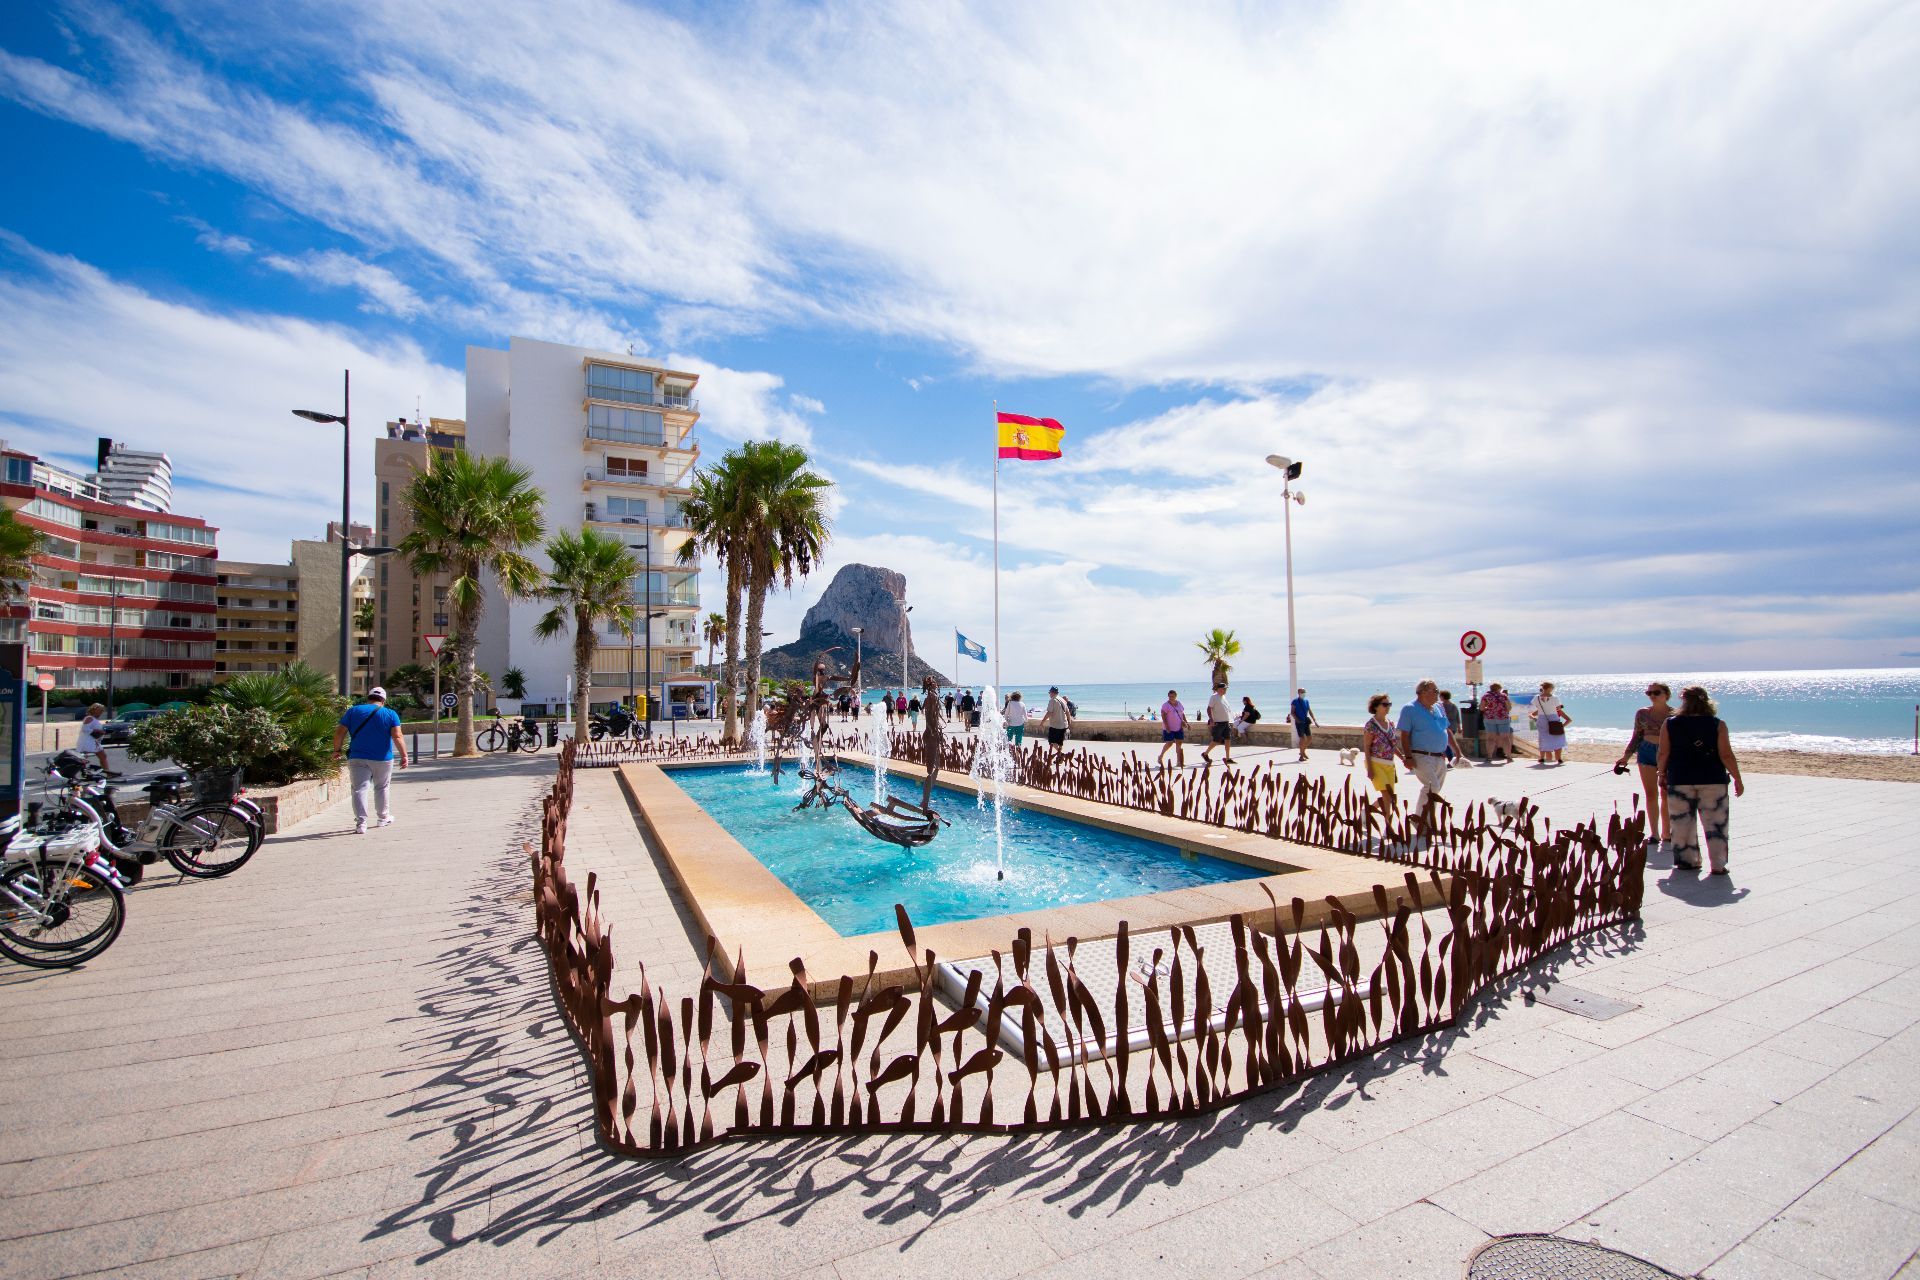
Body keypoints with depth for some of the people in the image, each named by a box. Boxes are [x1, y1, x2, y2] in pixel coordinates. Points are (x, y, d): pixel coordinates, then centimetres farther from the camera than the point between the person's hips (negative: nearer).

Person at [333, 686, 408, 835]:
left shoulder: (353, 711, 4)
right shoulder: (391, 714, -1)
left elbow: (339, 732, 2)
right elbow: (397, 737, -11)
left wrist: (336, 749, 14)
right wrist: (404, 755, -10)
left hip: (357, 758, 0)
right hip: (383, 759, 0)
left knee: (359, 789, -1)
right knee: (381, 788, 16)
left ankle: (361, 823, -12)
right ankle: (384, 818, 28)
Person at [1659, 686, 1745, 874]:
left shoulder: (1670, 724, -3)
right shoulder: (1717, 725, -5)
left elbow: (1663, 754, -1)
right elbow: (1726, 756, -6)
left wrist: (1661, 774, 12)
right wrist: (1737, 779, 3)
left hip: (1679, 781, 0)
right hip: (1713, 781, 0)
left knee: (1683, 823, 9)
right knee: (1715, 823, 7)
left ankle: (1687, 860, 16)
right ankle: (1718, 864, 8)